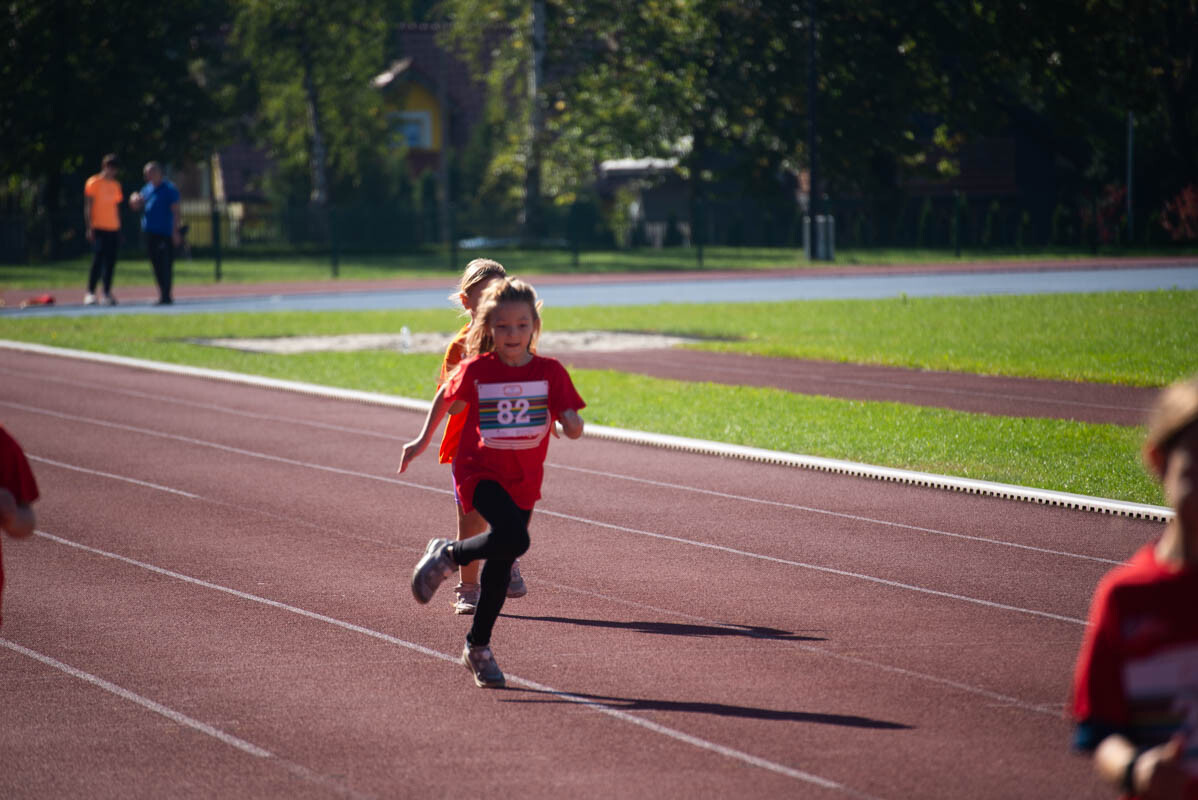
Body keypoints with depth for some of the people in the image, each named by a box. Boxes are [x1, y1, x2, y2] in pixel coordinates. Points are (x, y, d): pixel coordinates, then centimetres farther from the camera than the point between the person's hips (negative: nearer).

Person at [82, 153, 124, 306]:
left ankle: (107, 293, 8)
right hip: (99, 228, -6)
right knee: (98, 260, -11)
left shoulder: (115, 185, 16)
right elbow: (88, 207, -6)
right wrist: (90, 228, -12)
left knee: (111, 262, 4)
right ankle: (90, 293, -7)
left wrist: (119, 230, 17)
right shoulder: (94, 183, -3)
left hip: (113, 229, 6)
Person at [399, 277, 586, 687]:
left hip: (523, 480, 3)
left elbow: (573, 425, -2)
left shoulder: (550, 372, -3)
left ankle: (478, 647, 25)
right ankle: (448, 555, -2)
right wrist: (423, 441, 20)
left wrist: (571, 423, -26)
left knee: (501, 565, 9)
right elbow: (446, 397, 11)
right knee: (513, 540, -29)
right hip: (480, 470, -3)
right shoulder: (475, 371, -8)